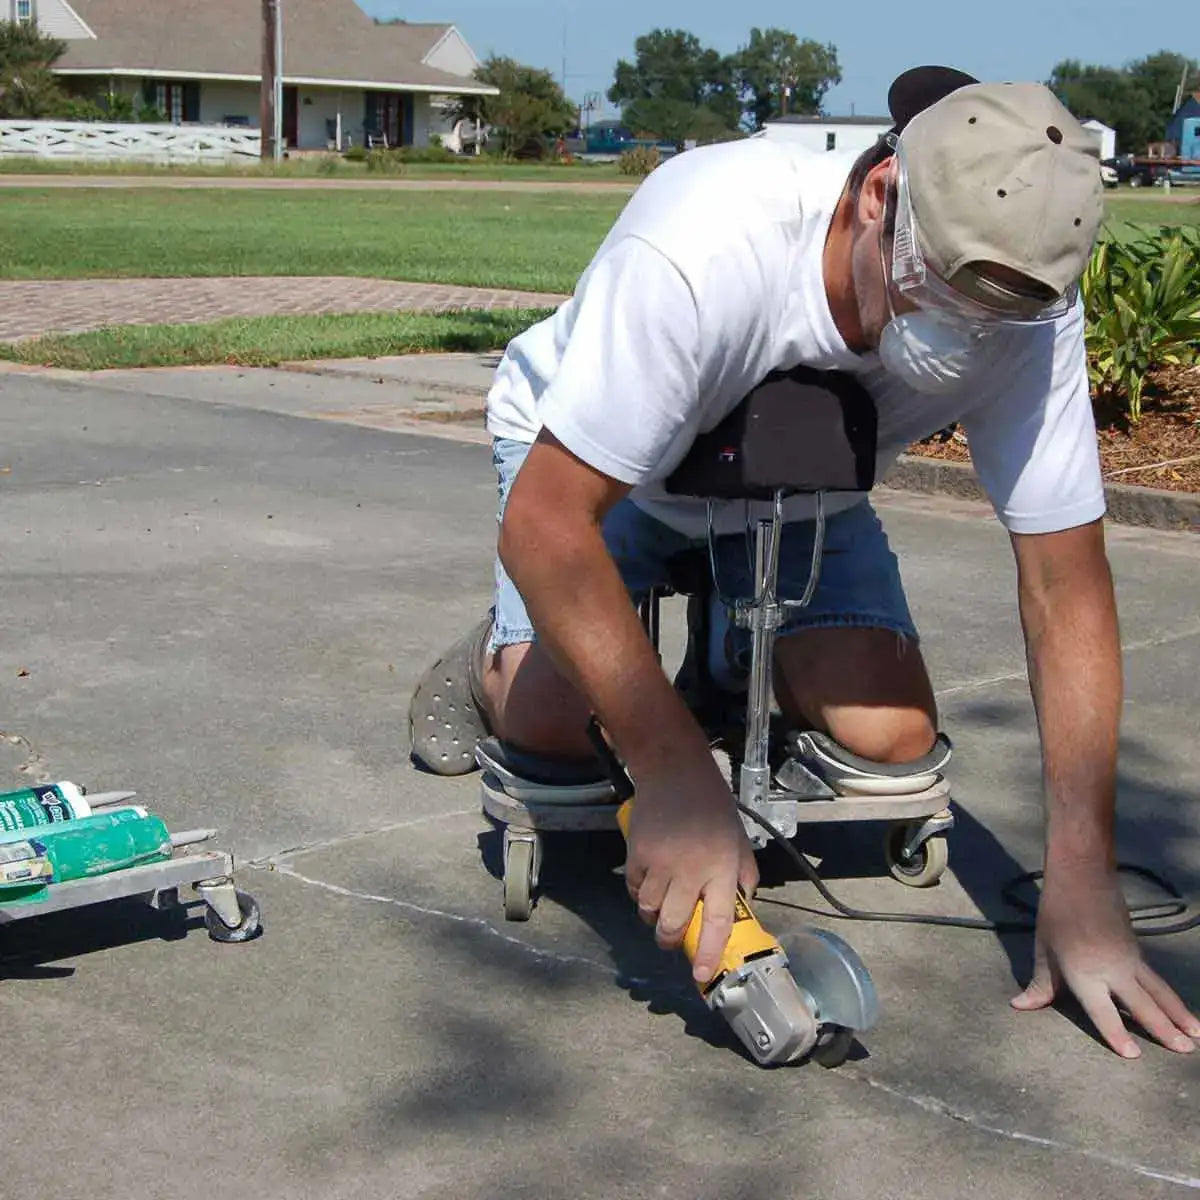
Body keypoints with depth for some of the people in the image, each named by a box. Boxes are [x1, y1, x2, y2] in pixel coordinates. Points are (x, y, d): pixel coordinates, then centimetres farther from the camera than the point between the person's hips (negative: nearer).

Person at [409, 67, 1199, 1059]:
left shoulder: (1028, 306, -30)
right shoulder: (701, 243, -44)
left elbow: (1066, 585, -26)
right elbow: (545, 523, -42)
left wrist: (1083, 893, -31)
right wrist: (677, 775, -49)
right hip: (587, 453, -3)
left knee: (892, 734, -16)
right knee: (557, 717, -23)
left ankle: (729, 674, 18)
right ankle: (502, 658, 15)